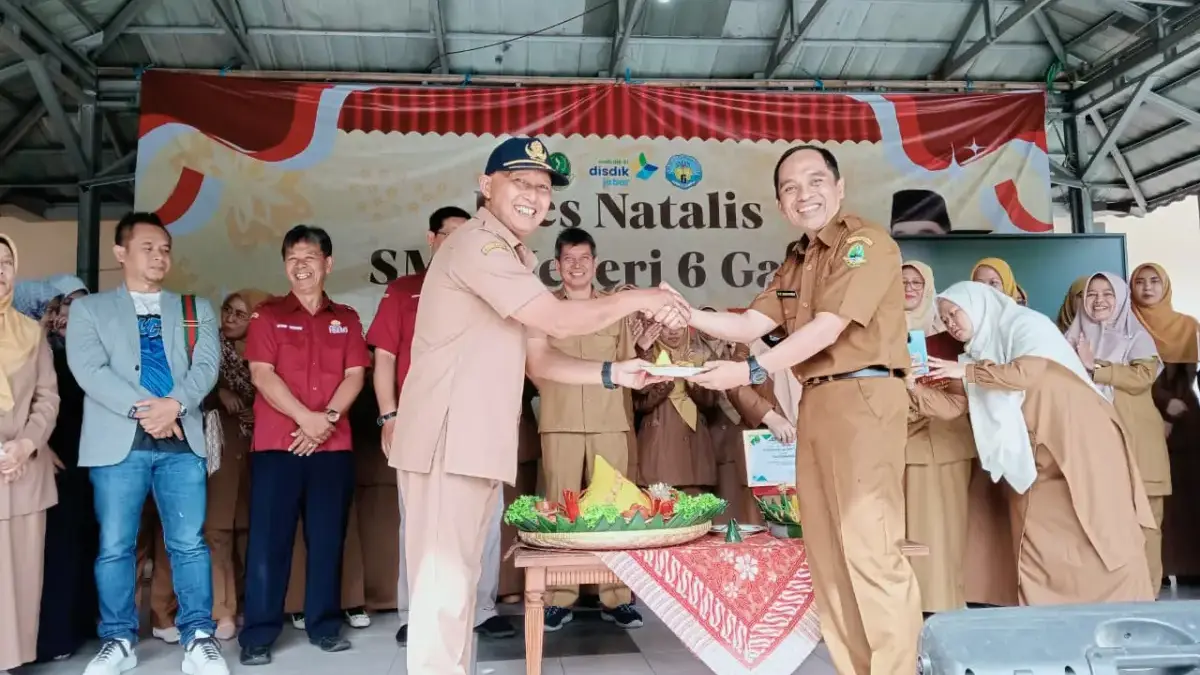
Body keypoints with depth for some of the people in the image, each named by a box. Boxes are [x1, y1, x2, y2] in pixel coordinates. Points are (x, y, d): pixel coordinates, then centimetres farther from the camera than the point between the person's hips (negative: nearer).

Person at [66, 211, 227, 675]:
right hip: (117, 442, 0)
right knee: (114, 546, 4)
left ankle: (199, 636, 7)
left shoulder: (197, 310, 16)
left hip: (182, 440, 1)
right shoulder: (89, 309, 12)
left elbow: (206, 366, 3)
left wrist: (174, 405, -16)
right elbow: (88, 369, -3)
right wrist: (142, 409, -15)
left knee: (189, 543, -1)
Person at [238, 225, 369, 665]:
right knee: (268, 539, -2)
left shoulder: (346, 319, 12)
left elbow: (355, 375, 4)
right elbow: (262, 374, -5)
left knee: (328, 538, 6)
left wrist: (328, 419, -12)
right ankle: (258, 634, 6)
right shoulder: (267, 315, 6)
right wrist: (306, 418, -16)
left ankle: (324, 624, 16)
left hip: (333, 445, 2)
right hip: (276, 443, -2)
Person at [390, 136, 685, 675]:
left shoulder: (517, 260, 19)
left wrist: (612, 374, 4)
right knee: (443, 581, -5)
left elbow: (540, 361, 16)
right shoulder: (477, 243, -12)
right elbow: (558, 320, -19)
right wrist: (637, 299, -6)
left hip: (480, 442, 10)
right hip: (445, 438, -10)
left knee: (458, 579, 16)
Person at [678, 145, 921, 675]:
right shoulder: (794, 265, 20)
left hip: (863, 398, -9)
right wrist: (686, 313, 0)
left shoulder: (866, 242, -7)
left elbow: (826, 328, -16)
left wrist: (752, 372, -20)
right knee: (826, 549, 10)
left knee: (869, 547, -11)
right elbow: (750, 325, 14)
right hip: (815, 403, 9)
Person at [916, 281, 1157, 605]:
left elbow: (1027, 372, -23)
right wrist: (915, 386, -7)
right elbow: (953, 405, 6)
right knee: (1037, 550, 2)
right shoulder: (981, 351, 13)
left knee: (1101, 538, -3)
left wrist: (966, 370, -17)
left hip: (1082, 444, -7)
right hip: (1035, 458, 7)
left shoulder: (1025, 323, -6)